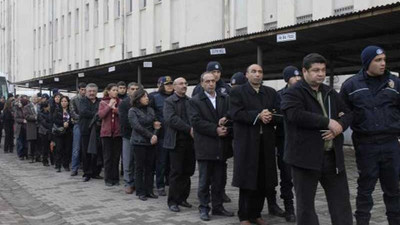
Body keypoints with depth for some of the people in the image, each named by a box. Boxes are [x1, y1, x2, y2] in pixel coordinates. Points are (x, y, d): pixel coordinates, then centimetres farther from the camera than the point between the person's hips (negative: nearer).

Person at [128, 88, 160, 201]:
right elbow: (137, 126, -12)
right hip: (139, 142, -5)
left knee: (150, 167, 6)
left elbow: (155, 124, 10)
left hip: (151, 142, 5)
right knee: (140, 167, 1)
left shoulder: (150, 110, 13)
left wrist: (155, 135, -10)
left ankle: (149, 190, 13)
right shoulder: (133, 111, -2)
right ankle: (140, 192, 7)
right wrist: (151, 135, -15)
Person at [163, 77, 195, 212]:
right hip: (176, 141, -4)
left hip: (190, 140, 4)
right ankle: (173, 201, 9)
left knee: (187, 171, 8)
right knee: (176, 172, 0)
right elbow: (171, 119, -14)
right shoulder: (169, 101, -1)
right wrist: (189, 129, -19)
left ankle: (182, 198, 20)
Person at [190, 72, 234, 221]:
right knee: (204, 180, 4)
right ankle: (204, 208, 14)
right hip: (205, 147, -4)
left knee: (220, 180, 10)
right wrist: (215, 130, -16)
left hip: (222, 147, 4)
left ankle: (218, 206, 21)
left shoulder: (225, 99, 12)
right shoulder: (195, 101, 0)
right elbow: (196, 121, -11)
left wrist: (226, 121, -16)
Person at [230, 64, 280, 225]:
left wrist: (270, 117, -14)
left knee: (263, 181, 7)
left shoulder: (271, 92, 15)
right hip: (246, 142, -4)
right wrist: (258, 115, -20)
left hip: (266, 142, 4)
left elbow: (278, 114, 8)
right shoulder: (237, 92, 2)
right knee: (247, 180, 1)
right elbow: (236, 113, -12)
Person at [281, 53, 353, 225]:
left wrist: (338, 127, -7)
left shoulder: (331, 93, 16)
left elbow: (348, 114, 17)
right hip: (306, 157, -6)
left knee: (341, 201, 10)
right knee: (305, 203, 5)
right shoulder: (293, 93, -6)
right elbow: (295, 115, -24)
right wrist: (328, 122, -21)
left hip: (333, 156, 6)